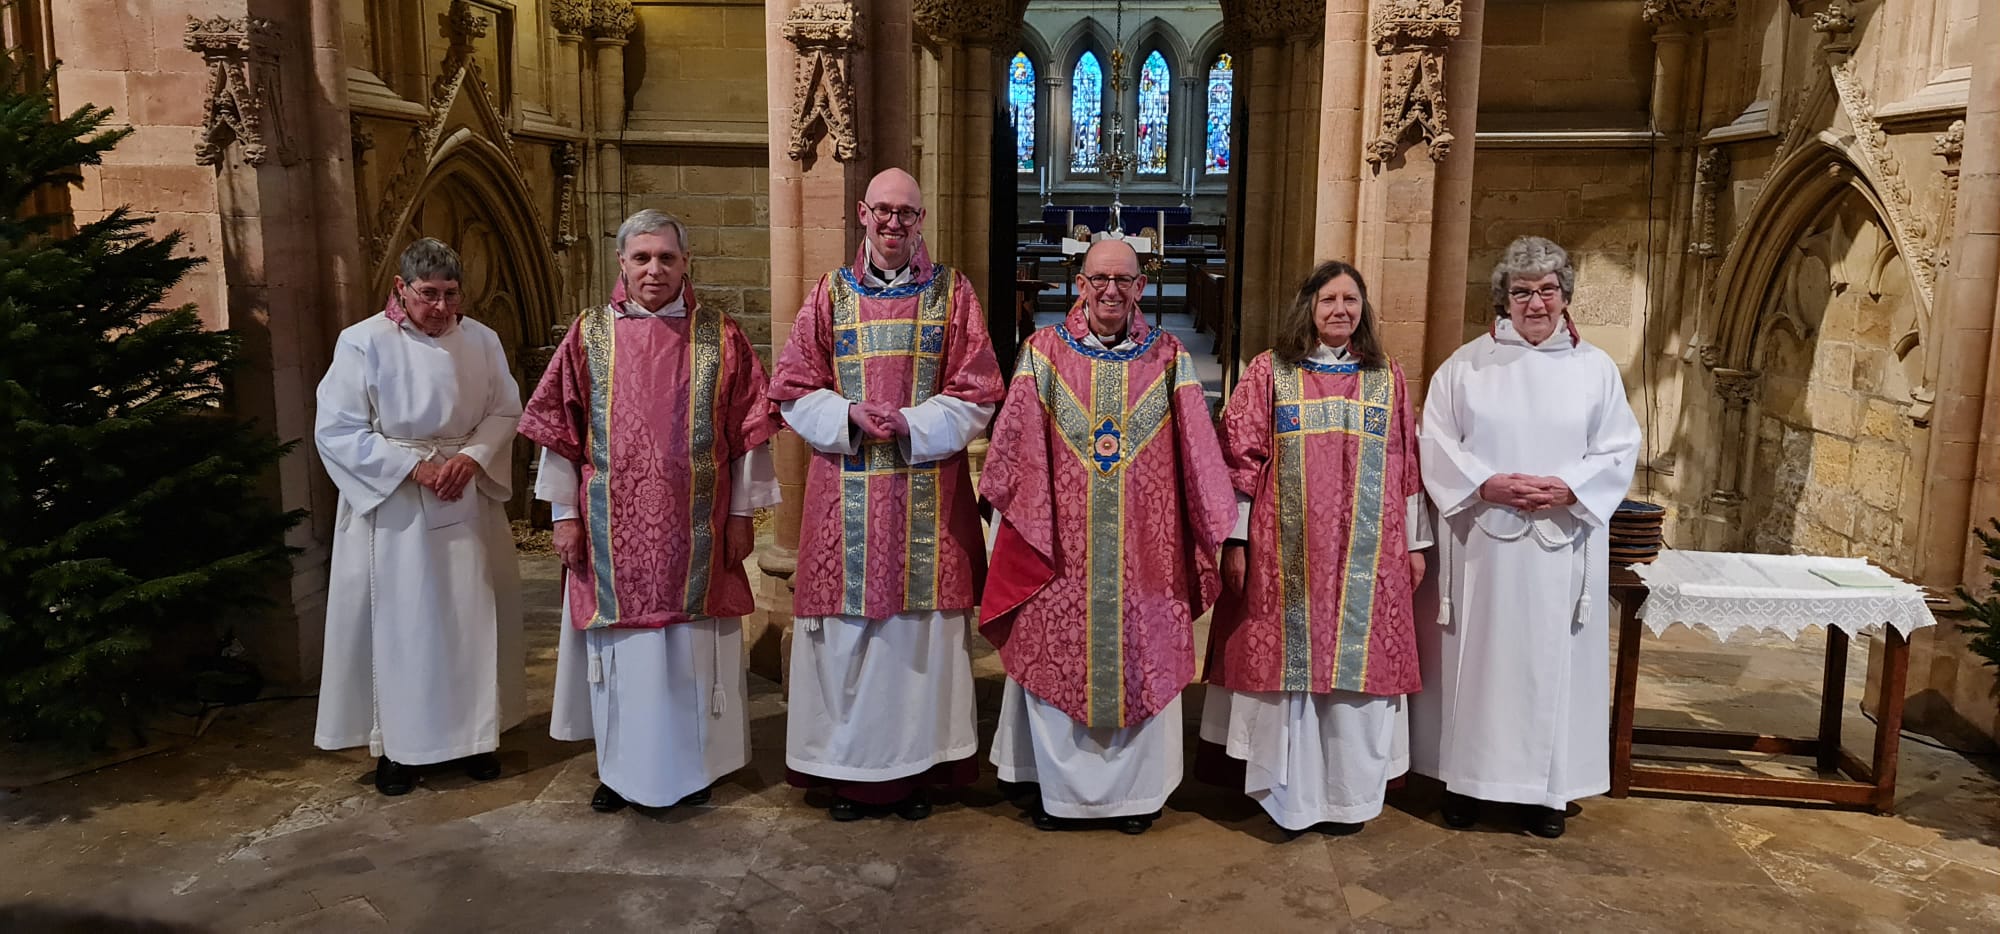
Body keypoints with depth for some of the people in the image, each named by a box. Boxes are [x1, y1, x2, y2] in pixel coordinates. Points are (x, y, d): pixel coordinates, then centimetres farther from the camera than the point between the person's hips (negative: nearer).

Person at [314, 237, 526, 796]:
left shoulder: (481, 340, 1)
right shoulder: (364, 344, -11)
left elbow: (505, 411, 5)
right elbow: (336, 431, -11)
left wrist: (471, 458, -14)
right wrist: (414, 467, -18)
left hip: (468, 501, 4)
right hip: (392, 506, -3)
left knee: (472, 618, 10)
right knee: (397, 623, 4)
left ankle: (474, 732, 25)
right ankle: (394, 744, 18)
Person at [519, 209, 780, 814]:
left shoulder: (720, 338, -1)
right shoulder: (589, 336, 2)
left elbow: (747, 433, 1)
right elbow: (559, 432, 4)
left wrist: (742, 512, -2)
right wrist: (565, 514, 0)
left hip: (696, 530, -1)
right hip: (613, 529, 1)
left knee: (692, 647, 8)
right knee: (619, 644, 10)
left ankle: (692, 764, 25)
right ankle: (619, 766, 25)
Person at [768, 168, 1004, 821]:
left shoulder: (952, 294, 5)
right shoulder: (831, 295, 8)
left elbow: (976, 398, 0)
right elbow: (793, 391, 5)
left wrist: (908, 425, -14)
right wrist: (850, 417, -13)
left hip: (928, 493, -1)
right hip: (846, 496, 1)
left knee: (921, 626, 4)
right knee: (846, 632, 4)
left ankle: (918, 767, 18)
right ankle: (847, 771, 18)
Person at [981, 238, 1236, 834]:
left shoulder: (1168, 358, 3)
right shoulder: (1045, 351, 2)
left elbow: (1197, 455, 3)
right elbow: (1015, 448, 1)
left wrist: (1215, 530, -1)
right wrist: (1015, 517, -4)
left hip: (1145, 549, 1)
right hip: (1060, 545, 0)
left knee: (1142, 661, 8)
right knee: (1055, 660, 7)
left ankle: (1135, 791, 25)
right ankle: (1060, 789, 25)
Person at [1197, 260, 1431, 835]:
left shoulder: (1387, 379, 9)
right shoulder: (1269, 372, 2)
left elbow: (1407, 466, 11)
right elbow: (1241, 458, -1)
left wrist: (1414, 543, 9)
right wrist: (1235, 541, -6)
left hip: (1366, 558, 2)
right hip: (1286, 554, -2)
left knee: (1354, 666, 5)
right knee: (1287, 662, 2)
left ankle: (1344, 794, 18)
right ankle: (1287, 794, 15)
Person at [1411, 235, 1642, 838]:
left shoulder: (1596, 368, 6)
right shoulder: (1467, 364, 3)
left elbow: (1620, 450, 3)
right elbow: (1436, 444, -1)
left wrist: (1569, 488, -14)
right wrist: (1485, 484, -16)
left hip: (1562, 544, 1)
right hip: (1482, 541, -1)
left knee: (1552, 659, 6)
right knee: (1477, 655, 5)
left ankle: (1547, 786, 17)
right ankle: (1468, 776, 16)